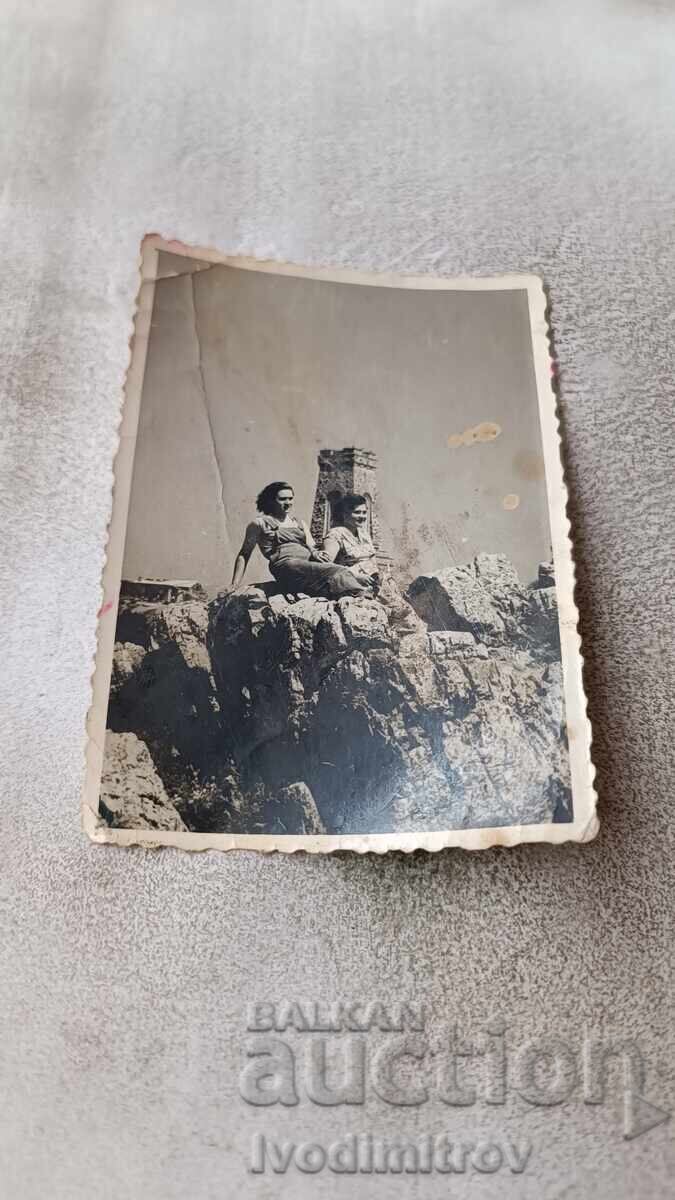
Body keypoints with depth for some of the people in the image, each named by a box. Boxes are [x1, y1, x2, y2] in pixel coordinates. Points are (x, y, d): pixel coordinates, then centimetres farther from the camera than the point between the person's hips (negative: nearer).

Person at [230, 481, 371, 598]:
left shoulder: (299, 523, 29)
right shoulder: (260, 524, 15)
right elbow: (244, 554, 15)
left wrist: (315, 553, -5)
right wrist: (234, 587, 5)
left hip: (309, 562, 6)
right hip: (286, 565, -5)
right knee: (336, 573, -35)